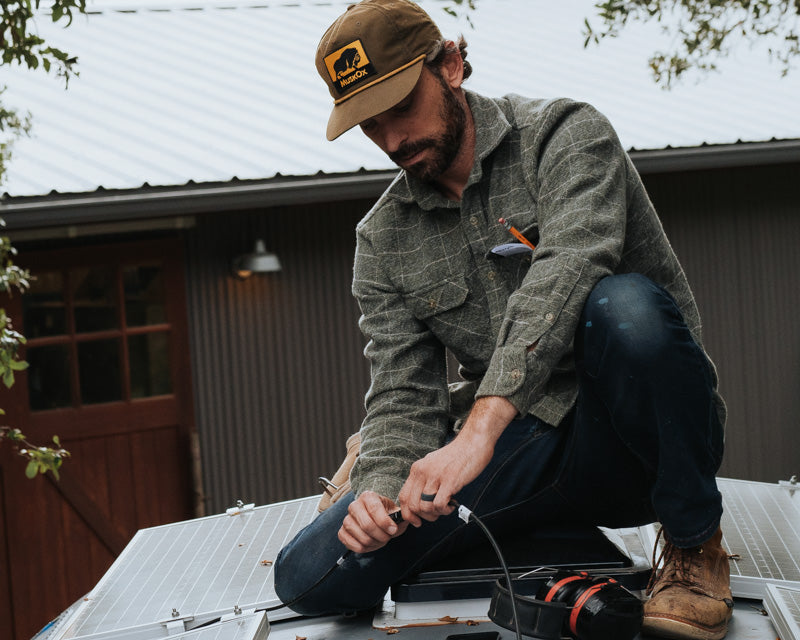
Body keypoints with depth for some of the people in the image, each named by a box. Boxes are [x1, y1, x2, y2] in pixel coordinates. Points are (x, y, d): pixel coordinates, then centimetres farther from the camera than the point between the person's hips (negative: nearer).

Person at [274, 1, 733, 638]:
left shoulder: (565, 134, -7)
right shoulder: (383, 240, 9)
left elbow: (565, 272, -27)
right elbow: (404, 395, 3)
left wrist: (479, 427, -40)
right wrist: (381, 488, -21)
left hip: (629, 442, -4)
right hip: (517, 455, 4)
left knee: (624, 306, -38)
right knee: (310, 576, -13)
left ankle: (694, 545, -15)